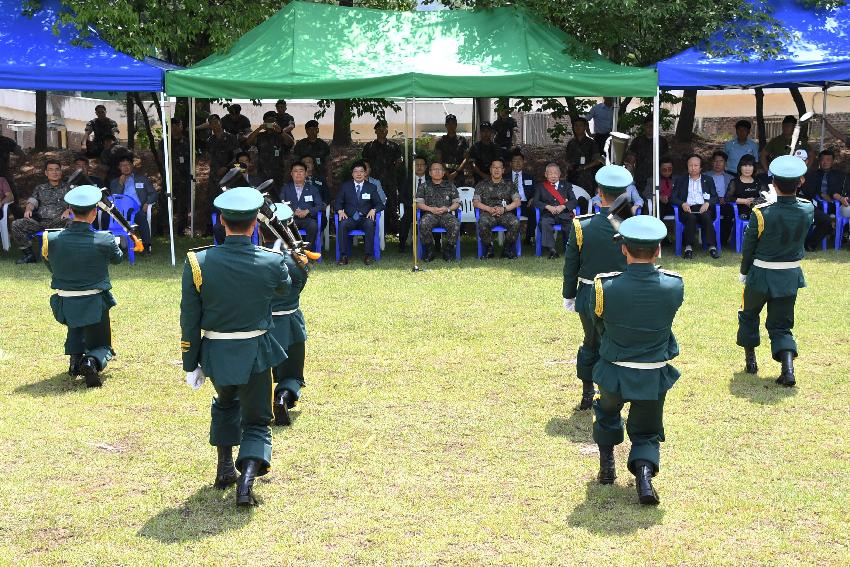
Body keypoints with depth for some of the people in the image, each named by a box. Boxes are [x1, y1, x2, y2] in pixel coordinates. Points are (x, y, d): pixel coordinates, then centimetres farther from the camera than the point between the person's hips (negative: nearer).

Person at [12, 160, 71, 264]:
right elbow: (32, 201, 13)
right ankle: (29, 254, -10)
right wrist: (28, 209, -11)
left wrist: (68, 210, -15)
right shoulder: (40, 188, 26)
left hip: (58, 221, -3)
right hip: (40, 222, 3)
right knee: (16, 224, -22)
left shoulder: (68, 188, 20)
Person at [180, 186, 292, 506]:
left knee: (225, 404, 31)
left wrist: (191, 365, 4)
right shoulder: (272, 262, -12)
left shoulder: (198, 263, -12)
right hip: (255, 353, -2)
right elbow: (285, 287, 14)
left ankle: (224, 469, 34)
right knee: (256, 420, 12)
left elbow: (189, 321, -6)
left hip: (215, 354, 2)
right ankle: (247, 481, -9)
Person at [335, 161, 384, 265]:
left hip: (365, 218, 0)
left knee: (370, 224, -35)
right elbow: (338, 202, 10)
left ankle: (367, 255, -30)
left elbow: (379, 204, 8)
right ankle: (344, 256, -31)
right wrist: (340, 210, -13)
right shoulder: (345, 186, 12)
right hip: (349, 218, 0)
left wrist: (373, 210, -14)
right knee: (342, 224, -34)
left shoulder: (371, 187, 12)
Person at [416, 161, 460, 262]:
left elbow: (457, 202, 15)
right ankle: (429, 250, -19)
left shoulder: (450, 186, 19)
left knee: (455, 224, -34)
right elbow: (419, 203, 8)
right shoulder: (424, 186, 17)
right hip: (430, 213, 0)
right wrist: (431, 209, -8)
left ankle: (448, 249, -15)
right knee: (423, 224, -36)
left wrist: (447, 209, -6)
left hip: (446, 213, 0)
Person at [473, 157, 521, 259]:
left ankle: (507, 250, -15)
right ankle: (489, 250, -16)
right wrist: (490, 209, -10)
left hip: (505, 213, 1)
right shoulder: (482, 185, 17)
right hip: (487, 213, -1)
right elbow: (475, 202, 7)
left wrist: (504, 209, -10)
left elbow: (517, 202, 8)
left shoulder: (509, 185, 19)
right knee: (483, 223, -37)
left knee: (515, 223, -33)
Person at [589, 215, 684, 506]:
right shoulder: (674, 285, -16)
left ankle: (607, 465, 36)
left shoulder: (605, 286, -21)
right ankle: (644, 473, -6)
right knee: (646, 433, 18)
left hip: (613, 374, 0)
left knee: (607, 414, 33)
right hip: (654, 378, 0)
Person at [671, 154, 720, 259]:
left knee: (706, 217, -33)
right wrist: (682, 204, -11)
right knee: (691, 217, -35)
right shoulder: (680, 180, 20)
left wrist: (707, 203, -9)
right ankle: (688, 248, -40)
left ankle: (712, 247, -38)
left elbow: (715, 197, 13)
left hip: (703, 208, 1)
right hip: (688, 209, -1)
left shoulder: (708, 180, 22)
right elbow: (673, 198, 10)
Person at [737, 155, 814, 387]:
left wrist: (744, 272, 6)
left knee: (749, 316, 23)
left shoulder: (762, 213, -22)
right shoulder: (808, 210, -13)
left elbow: (748, 247, -10)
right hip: (790, 276, 3)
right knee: (781, 325, 12)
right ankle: (788, 369, -7)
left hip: (761, 275, -3)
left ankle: (750, 360, 32)